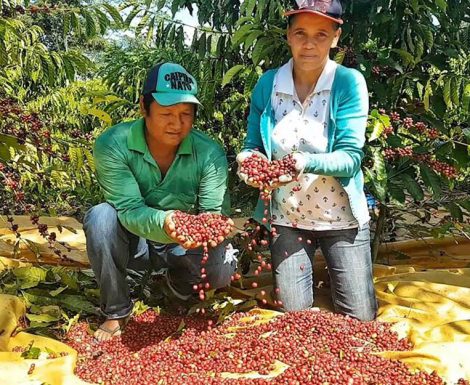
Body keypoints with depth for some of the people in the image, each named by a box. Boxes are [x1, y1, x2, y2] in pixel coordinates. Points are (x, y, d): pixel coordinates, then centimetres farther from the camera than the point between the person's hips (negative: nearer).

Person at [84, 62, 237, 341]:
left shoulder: (210, 153, -19)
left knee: (221, 269, -28)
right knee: (101, 217, -31)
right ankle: (117, 312, -10)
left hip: (184, 247, 1)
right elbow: (128, 209, -28)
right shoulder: (113, 145, -22)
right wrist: (163, 222, -50)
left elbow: (215, 211, -19)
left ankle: (181, 282, 11)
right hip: (133, 244, 0)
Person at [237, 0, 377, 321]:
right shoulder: (268, 84, -5)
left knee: (360, 318, 8)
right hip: (287, 218, 2)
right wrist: (248, 159, -23)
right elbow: (253, 146, 0)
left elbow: (350, 157, -18)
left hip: (340, 218, -1)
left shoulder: (349, 82, -13)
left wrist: (307, 162, -37)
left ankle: (335, 267, 37)